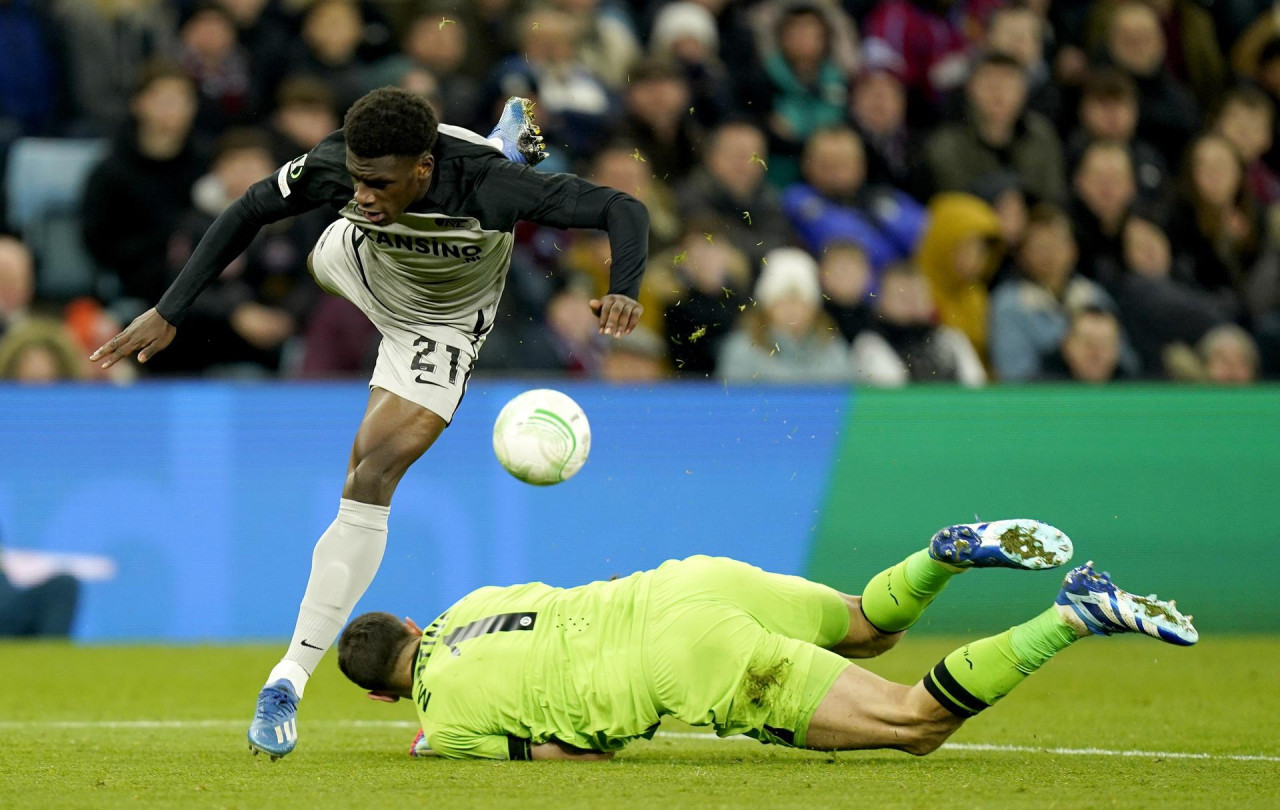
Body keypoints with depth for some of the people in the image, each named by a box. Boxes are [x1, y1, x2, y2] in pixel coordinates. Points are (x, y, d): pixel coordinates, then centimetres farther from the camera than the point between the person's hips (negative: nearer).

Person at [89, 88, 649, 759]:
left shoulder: (490, 187, -44)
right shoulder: (335, 168, -35)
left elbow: (624, 211, -39)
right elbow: (246, 215, -17)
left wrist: (623, 293, -58)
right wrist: (168, 313, -18)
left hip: (441, 327, -4)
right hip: (365, 269, 4)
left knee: (370, 479, -19)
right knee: (322, 262, 41)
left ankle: (291, 678, -15)